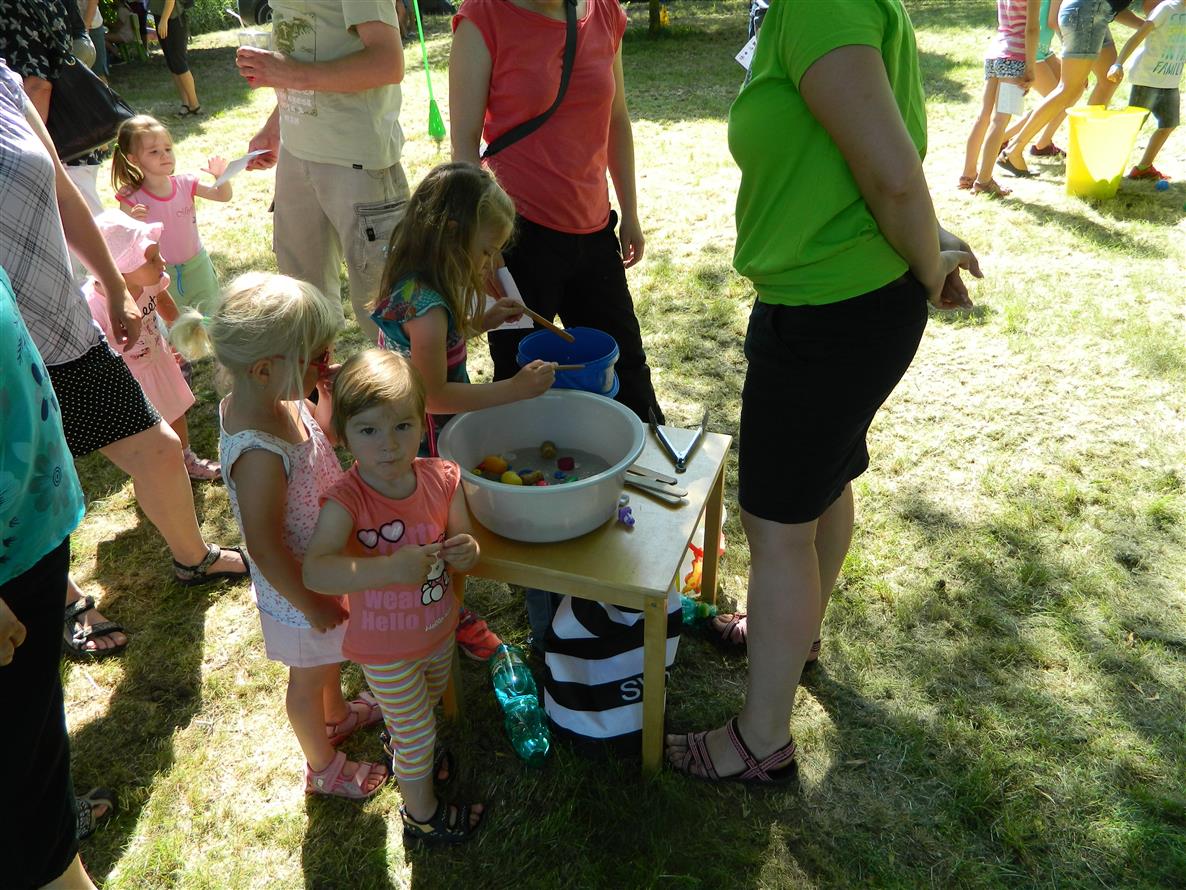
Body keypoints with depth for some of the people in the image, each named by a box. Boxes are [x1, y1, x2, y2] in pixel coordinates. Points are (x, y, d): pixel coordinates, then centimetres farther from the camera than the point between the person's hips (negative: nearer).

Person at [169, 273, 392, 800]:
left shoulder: (277, 399, -14)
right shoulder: (259, 454, -40)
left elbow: (320, 434, 6)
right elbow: (265, 548, -30)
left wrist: (329, 393, -14)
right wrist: (313, 606, -17)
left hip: (325, 564, 8)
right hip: (301, 587, -8)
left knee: (328, 658, 34)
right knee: (309, 677, 20)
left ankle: (337, 714, 63)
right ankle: (323, 767, 47)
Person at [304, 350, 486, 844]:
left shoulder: (441, 478, -18)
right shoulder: (347, 500, -31)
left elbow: (462, 543, -8)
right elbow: (314, 571, -44)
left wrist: (466, 550, -32)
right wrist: (388, 568, -56)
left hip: (438, 627, 5)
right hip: (387, 649, -5)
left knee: (430, 699, 34)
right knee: (418, 733, 16)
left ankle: (400, 749, 69)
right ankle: (422, 814, 47)